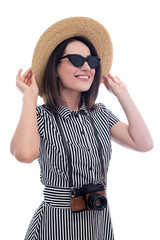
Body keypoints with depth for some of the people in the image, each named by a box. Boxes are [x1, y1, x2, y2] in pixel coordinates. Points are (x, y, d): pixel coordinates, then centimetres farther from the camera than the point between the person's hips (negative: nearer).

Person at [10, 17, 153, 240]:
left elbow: (144, 143, -7)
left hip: (100, 220, 5)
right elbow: (25, 154, -32)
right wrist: (29, 97, -19)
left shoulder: (100, 114, 4)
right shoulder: (40, 117, -10)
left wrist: (122, 94, -1)